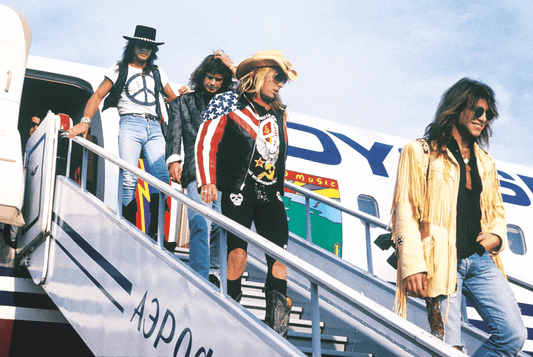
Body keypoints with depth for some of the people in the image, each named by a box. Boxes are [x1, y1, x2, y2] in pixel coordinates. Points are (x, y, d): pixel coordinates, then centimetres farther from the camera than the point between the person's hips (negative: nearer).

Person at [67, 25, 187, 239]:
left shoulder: (157, 73, 24)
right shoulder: (120, 69, 14)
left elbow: (172, 98, 26)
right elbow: (97, 96, 7)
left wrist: (181, 95, 2)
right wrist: (86, 121, -8)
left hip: (154, 128, 3)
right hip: (130, 125, -3)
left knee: (162, 178, -14)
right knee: (129, 180, -16)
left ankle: (154, 233, -10)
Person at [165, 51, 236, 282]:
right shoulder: (183, 102, 18)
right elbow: (174, 133, 7)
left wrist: (234, 69, 10)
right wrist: (173, 160, -10)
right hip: (196, 173, -2)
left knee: (222, 226, -1)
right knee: (200, 225, -16)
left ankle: (213, 271, 18)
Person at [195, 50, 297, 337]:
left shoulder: (279, 114, 20)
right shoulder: (231, 106, 3)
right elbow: (206, 141, -3)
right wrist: (207, 182, -10)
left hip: (271, 194, 5)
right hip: (239, 192, -5)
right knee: (238, 252, -14)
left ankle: (277, 318, -1)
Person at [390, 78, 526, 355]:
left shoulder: (485, 162, 22)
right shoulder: (419, 152, 3)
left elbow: (497, 211, 30)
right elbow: (405, 210, -4)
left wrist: (497, 235, 5)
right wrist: (412, 265, -14)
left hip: (480, 259, 6)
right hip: (442, 263, -6)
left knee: (514, 335, -4)